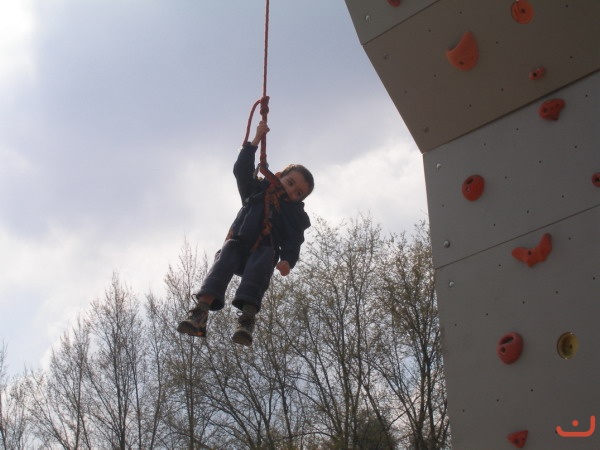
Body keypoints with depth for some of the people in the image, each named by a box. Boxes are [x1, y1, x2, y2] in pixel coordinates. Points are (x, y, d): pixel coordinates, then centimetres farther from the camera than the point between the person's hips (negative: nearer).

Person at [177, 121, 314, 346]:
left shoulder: (296, 216, 17)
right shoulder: (258, 191, 23)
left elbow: (293, 244, 1)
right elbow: (241, 170, 10)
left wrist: (287, 261, -21)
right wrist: (256, 140, 6)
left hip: (263, 253, -1)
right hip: (239, 245, 1)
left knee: (265, 256, -36)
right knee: (227, 252, -32)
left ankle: (247, 318, -55)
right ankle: (200, 312, -51)